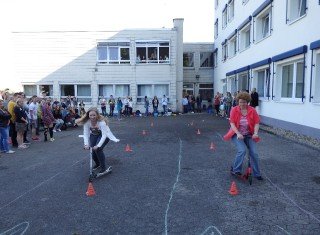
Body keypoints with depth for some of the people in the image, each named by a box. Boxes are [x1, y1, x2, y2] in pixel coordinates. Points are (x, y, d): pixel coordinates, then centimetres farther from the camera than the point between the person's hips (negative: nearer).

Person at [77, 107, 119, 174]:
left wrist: (98, 145, -45)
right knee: (92, 149, -6)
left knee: (98, 149, -22)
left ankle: (103, 167, -4)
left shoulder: (101, 122, -35)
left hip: (104, 135, -4)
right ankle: (97, 164, 27)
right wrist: (86, 144, -37)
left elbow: (104, 135, -36)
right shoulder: (87, 121, -25)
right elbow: (86, 133, -24)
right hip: (94, 135, 4)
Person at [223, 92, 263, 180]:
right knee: (242, 150, -23)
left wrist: (255, 133, -20)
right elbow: (232, 123, -13)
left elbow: (256, 123, -4)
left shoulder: (252, 110, -4)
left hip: (249, 135, 3)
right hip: (237, 134, -2)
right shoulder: (234, 110, -9)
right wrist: (238, 133, -25)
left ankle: (257, 174, 12)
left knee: (254, 153, -6)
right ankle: (235, 170, -5)